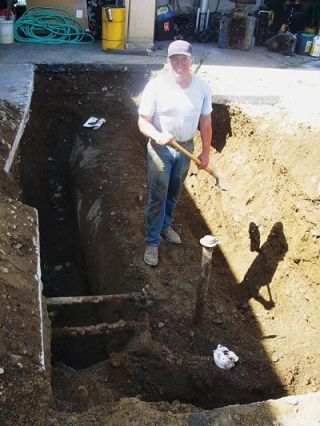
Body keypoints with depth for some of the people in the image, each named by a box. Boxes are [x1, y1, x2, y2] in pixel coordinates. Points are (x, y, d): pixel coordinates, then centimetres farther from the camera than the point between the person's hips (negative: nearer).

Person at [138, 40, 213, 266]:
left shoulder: (202, 86, -9)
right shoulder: (156, 86, -19)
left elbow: (205, 122, 1)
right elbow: (143, 121, -15)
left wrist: (206, 151, 5)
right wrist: (158, 135, -35)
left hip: (186, 148, 4)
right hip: (160, 148, -4)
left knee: (174, 194, 21)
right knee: (157, 197, 1)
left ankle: (165, 225, 45)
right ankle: (152, 242, 16)